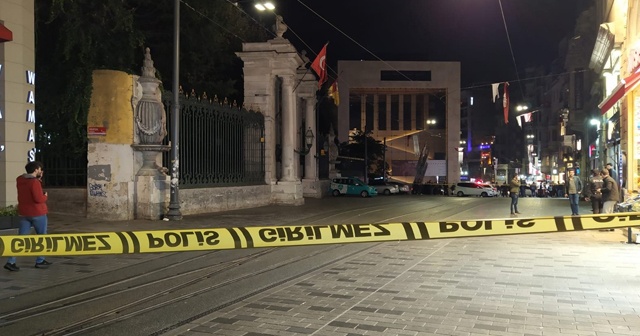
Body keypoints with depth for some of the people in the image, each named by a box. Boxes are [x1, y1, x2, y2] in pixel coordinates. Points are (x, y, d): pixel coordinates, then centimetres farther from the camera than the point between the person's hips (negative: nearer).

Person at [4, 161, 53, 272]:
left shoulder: (19, 180, 6)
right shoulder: (34, 182, -19)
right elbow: (38, 199, -23)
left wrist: (39, 178, 12)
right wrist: (45, 196, -2)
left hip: (24, 213, 7)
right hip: (37, 213, -7)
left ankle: (10, 262, -3)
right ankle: (40, 261, 15)